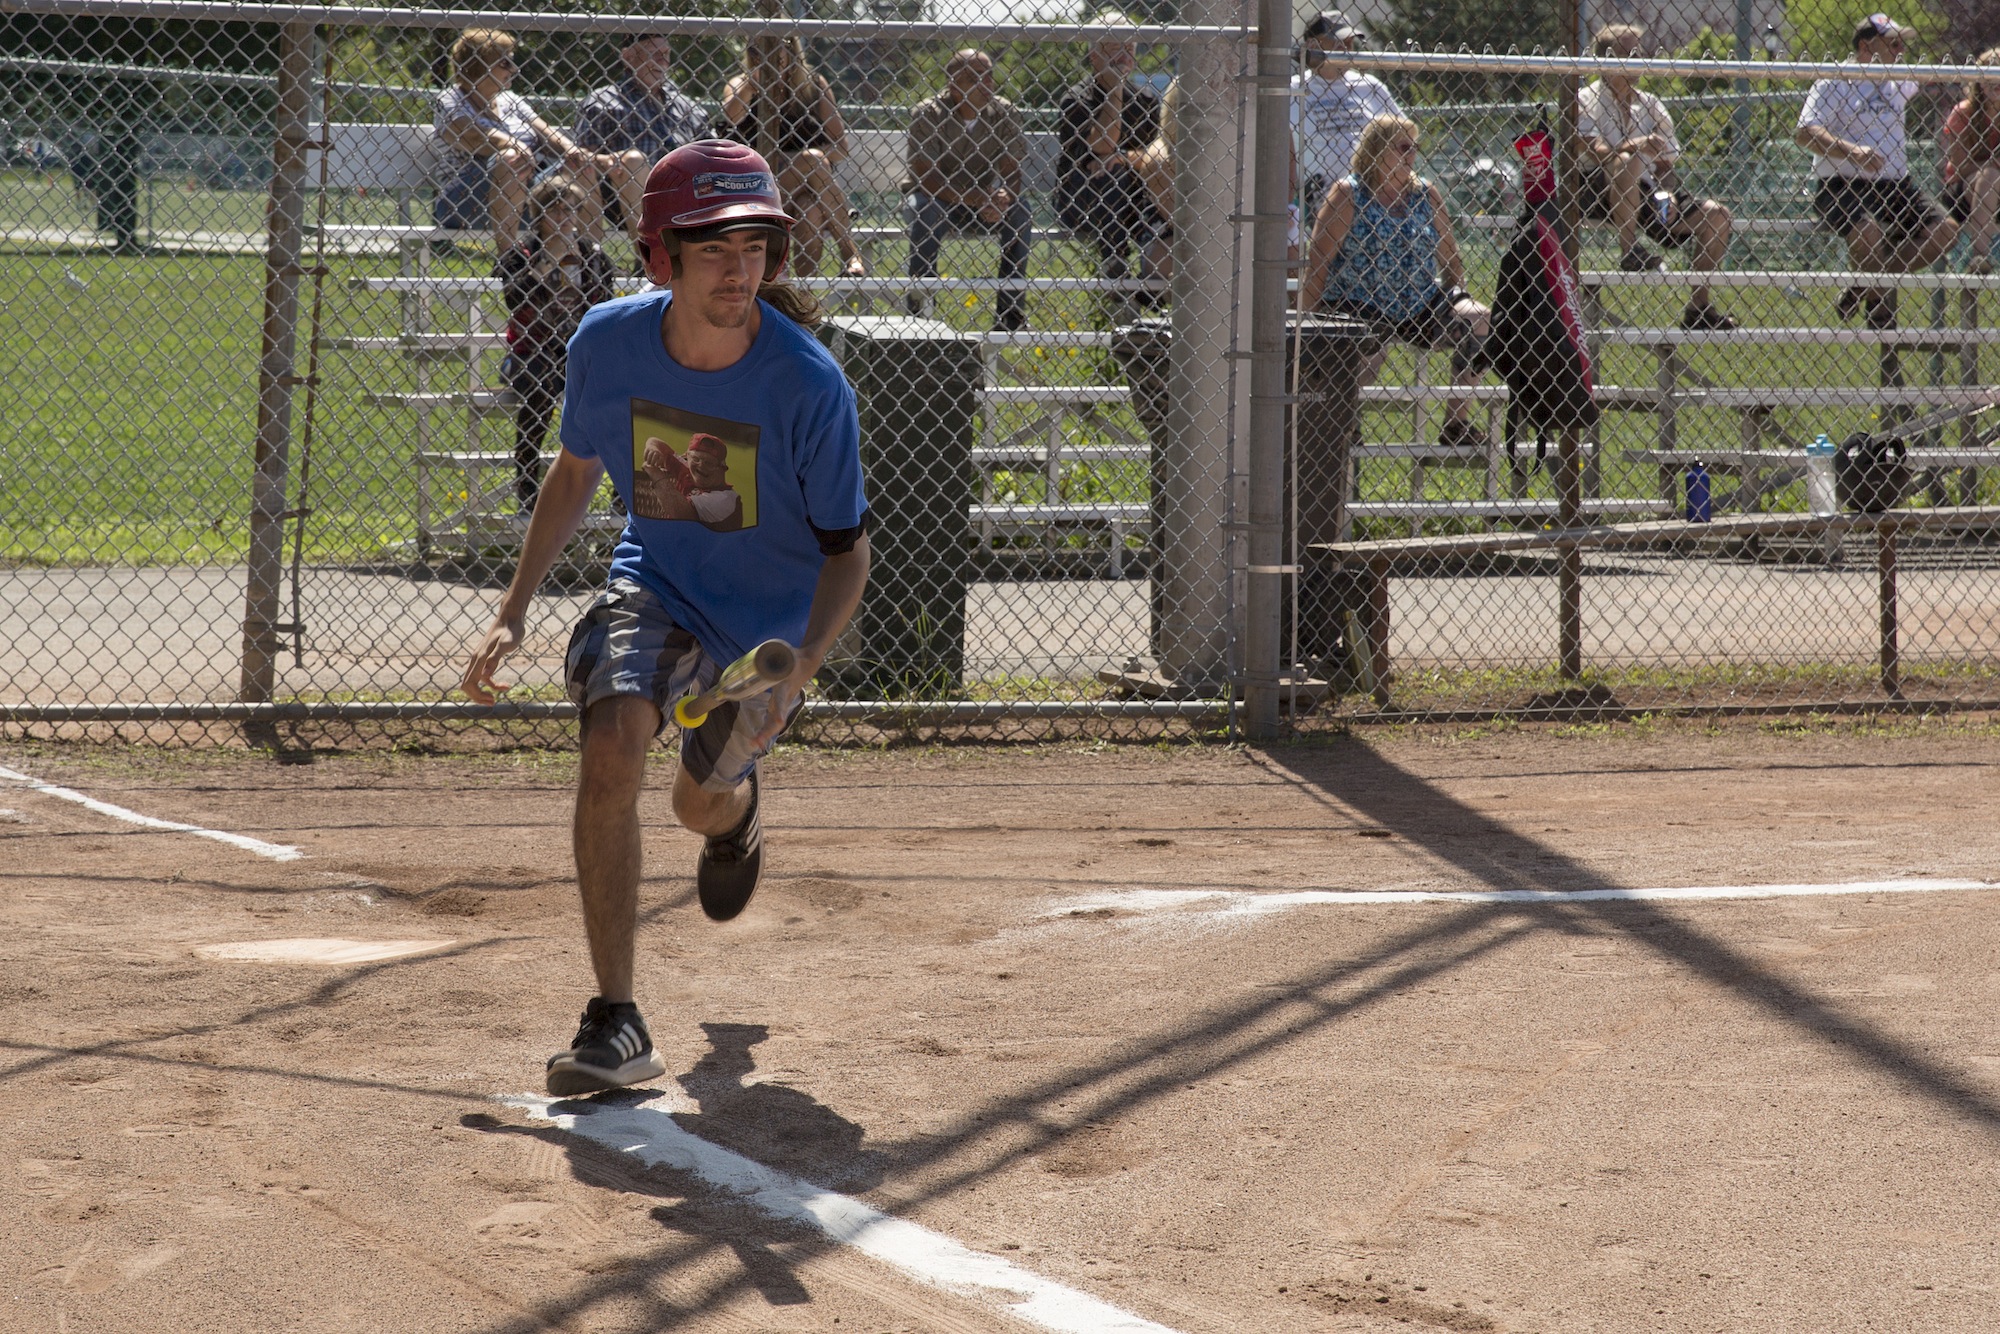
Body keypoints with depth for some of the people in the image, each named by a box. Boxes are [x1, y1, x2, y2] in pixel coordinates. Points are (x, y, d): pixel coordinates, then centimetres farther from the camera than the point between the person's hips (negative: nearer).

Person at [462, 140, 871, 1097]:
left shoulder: (809, 384, -27)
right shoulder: (609, 343, -18)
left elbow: (847, 550, -16)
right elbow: (576, 470, 3)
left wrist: (796, 674, -31)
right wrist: (512, 612, -2)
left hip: (771, 620, -1)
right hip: (656, 586, 1)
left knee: (701, 804, 15)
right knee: (613, 746, -27)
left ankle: (734, 805, 59)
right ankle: (615, 1024, -23)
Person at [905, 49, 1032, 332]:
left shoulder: (1006, 114, -9)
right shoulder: (928, 114, -19)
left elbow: (1011, 170, -10)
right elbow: (926, 176, -24)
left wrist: (1003, 196, -35)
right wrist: (976, 199, -36)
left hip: (983, 198, 3)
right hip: (936, 198, -3)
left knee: (1020, 211, -24)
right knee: (924, 210, -36)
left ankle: (1011, 308, -16)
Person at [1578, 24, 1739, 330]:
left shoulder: (1650, 105, 16)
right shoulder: (1588, 101, 0)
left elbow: (1667, 164, 11)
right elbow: (1594, 150, -19)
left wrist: (1666, 195, -10)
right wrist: (1637, 145, -36)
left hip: (1648, 195, 6)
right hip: (1600, 195, -6)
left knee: (1716, 215, -8)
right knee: (1625, 161, -37)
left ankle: (1698, 307, -4)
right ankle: (1629, 251, -31)